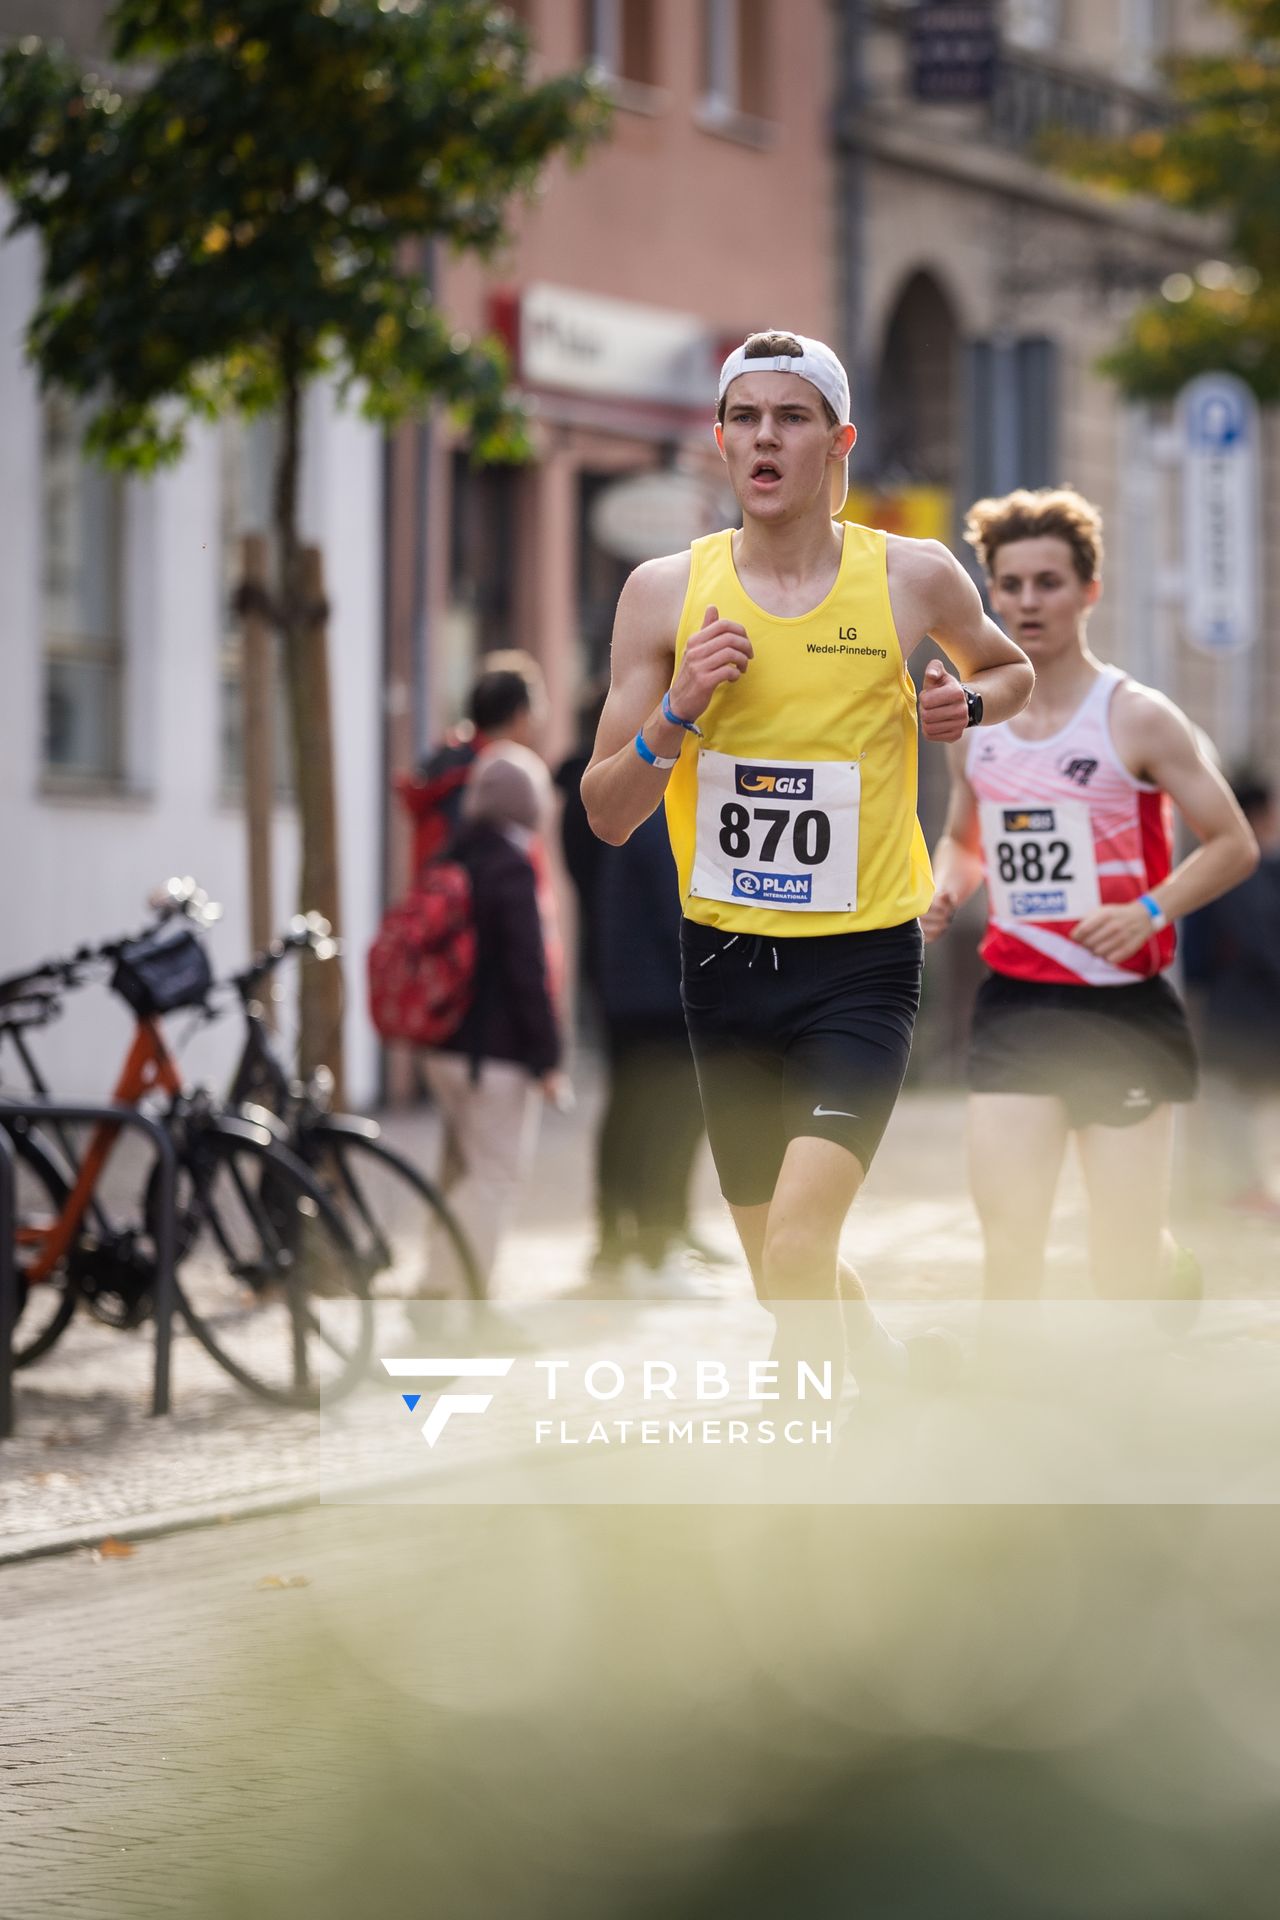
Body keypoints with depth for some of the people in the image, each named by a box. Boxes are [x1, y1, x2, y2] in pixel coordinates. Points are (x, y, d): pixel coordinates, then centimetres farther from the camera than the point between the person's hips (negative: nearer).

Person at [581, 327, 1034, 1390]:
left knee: (799, 1245, -22)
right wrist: (679, 707, -15)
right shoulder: (666, 592, 0)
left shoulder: (913, 577, -3)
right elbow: (607, 813, 1)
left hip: (863, 954, -3)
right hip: (726, 955, 3)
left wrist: (971, 703, -2)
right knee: (786, 1277, 13)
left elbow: (1011, 668, 20)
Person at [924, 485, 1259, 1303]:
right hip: (1015, 1001, 4)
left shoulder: (1137, 720, -8)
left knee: (1126, 1258, 4)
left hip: (1125, 1007, -4)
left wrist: (1152, 911, -21)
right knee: (1007, 1232, -10)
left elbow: (1234, 844, -6)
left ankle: (1185, 1275, 39)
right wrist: (946, 892, 1)